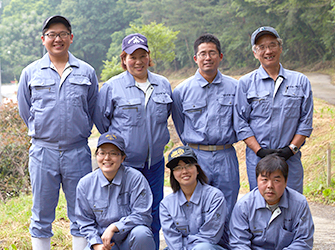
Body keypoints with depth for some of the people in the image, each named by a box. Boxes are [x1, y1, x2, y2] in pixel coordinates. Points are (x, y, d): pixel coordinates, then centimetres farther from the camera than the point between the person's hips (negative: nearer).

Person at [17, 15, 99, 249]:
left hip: (78, 151, 0)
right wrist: (42, 133, 11)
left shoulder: (87, 72, 6)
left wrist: (78, 132, 10)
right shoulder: (31, 73, 6)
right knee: (42, 214, 7)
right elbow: (25, 110, 14)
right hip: (43, 151, 0)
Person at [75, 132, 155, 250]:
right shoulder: (85, 184, 0)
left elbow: (142, 216, -12)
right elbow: (86, 222, 6)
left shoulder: (135, 178, -10)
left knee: (140, 233, -35)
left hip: (131, 239, -2)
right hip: (102, 240, 2)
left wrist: (114, 228, -21)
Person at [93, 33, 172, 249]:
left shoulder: (164, 85, 7)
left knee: (154, 213, 11)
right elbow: (101, 119, 3)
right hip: (124, 163, -4)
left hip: (155, 162, 4)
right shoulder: (112, 87, -5)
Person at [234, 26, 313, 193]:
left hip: (291, 159, 1)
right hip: (257, 159, -1)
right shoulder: (246, 83, 4)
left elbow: (306, 121, 6)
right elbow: (240, 123, 1)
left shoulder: (300, 81, 8)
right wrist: (260, 151, -9)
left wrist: (291, 149, -6)